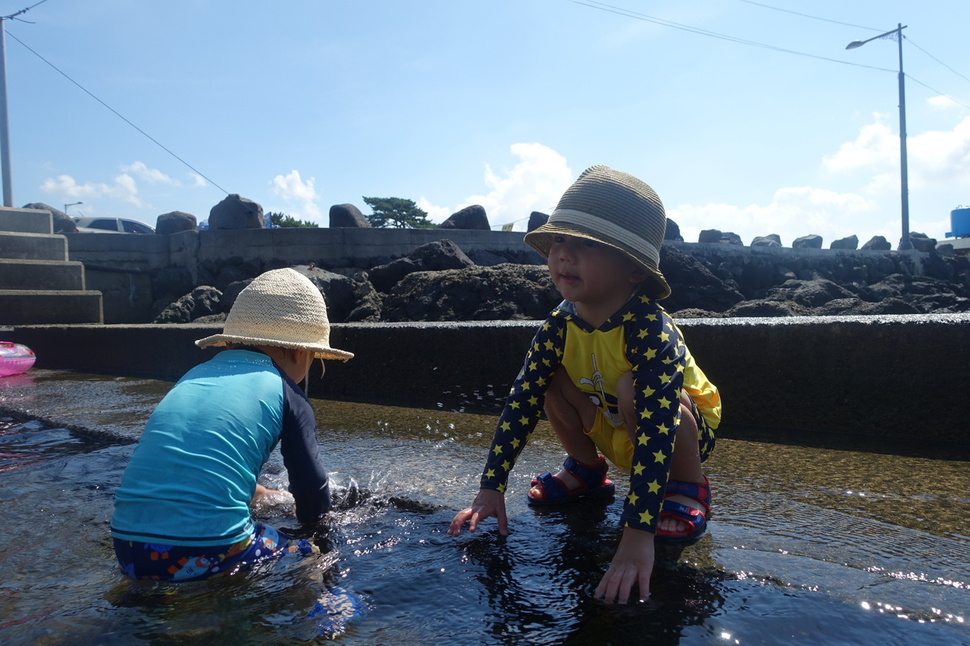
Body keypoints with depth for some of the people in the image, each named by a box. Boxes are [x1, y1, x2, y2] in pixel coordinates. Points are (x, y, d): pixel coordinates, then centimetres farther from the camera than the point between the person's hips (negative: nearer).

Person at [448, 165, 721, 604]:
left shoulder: (650, 330, -35)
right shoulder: (559, 328, -18)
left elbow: (656, 429, -41)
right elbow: (521, 403, -16)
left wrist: (637, 535, -46)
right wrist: (491, 489, -20)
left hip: (686, 433, -5)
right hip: (610, 431, 5)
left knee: (632, 387, -34)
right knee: (551, 380, -15)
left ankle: (685, 488, -9)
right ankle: (585, 469, 10)